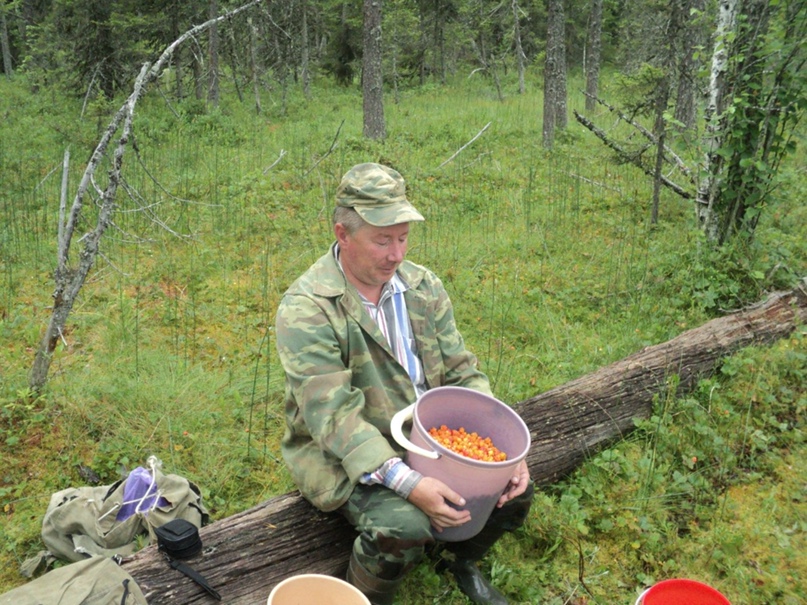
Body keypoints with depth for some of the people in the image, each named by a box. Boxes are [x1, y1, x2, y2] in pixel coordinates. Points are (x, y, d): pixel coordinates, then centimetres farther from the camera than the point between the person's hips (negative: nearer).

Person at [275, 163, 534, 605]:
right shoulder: (306, 309, -19)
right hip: (348, 459, -6)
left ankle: (460, 560, 24)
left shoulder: (423, 286, 1)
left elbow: (463, 375, 3)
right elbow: (333, 416, -25)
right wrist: (405, 482, -36)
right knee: (403, 525, -31)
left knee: (514, 485, -8)